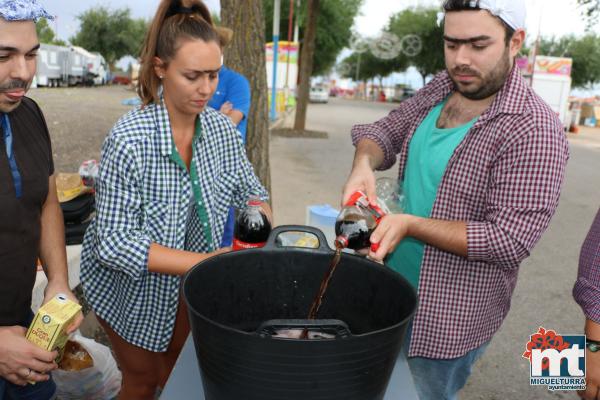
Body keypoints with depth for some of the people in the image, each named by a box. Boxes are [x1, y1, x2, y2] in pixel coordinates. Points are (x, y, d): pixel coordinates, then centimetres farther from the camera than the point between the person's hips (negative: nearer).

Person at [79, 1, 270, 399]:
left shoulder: (223, 129, -14)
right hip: (132, 284, -4)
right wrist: (204, 261, -35)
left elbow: (252, 194, -1)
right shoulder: (129, 140, -29)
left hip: (188, 280, 5)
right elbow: (114, 244, -29)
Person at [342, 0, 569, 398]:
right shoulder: (439, 89, 0)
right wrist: (364, 165, -15)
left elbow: (511, 240, -24)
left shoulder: (533, 132, -22)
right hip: (391, 290, 7)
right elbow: (384, 132, 8)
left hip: (450, 316, -6)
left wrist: (410, 224, -30)